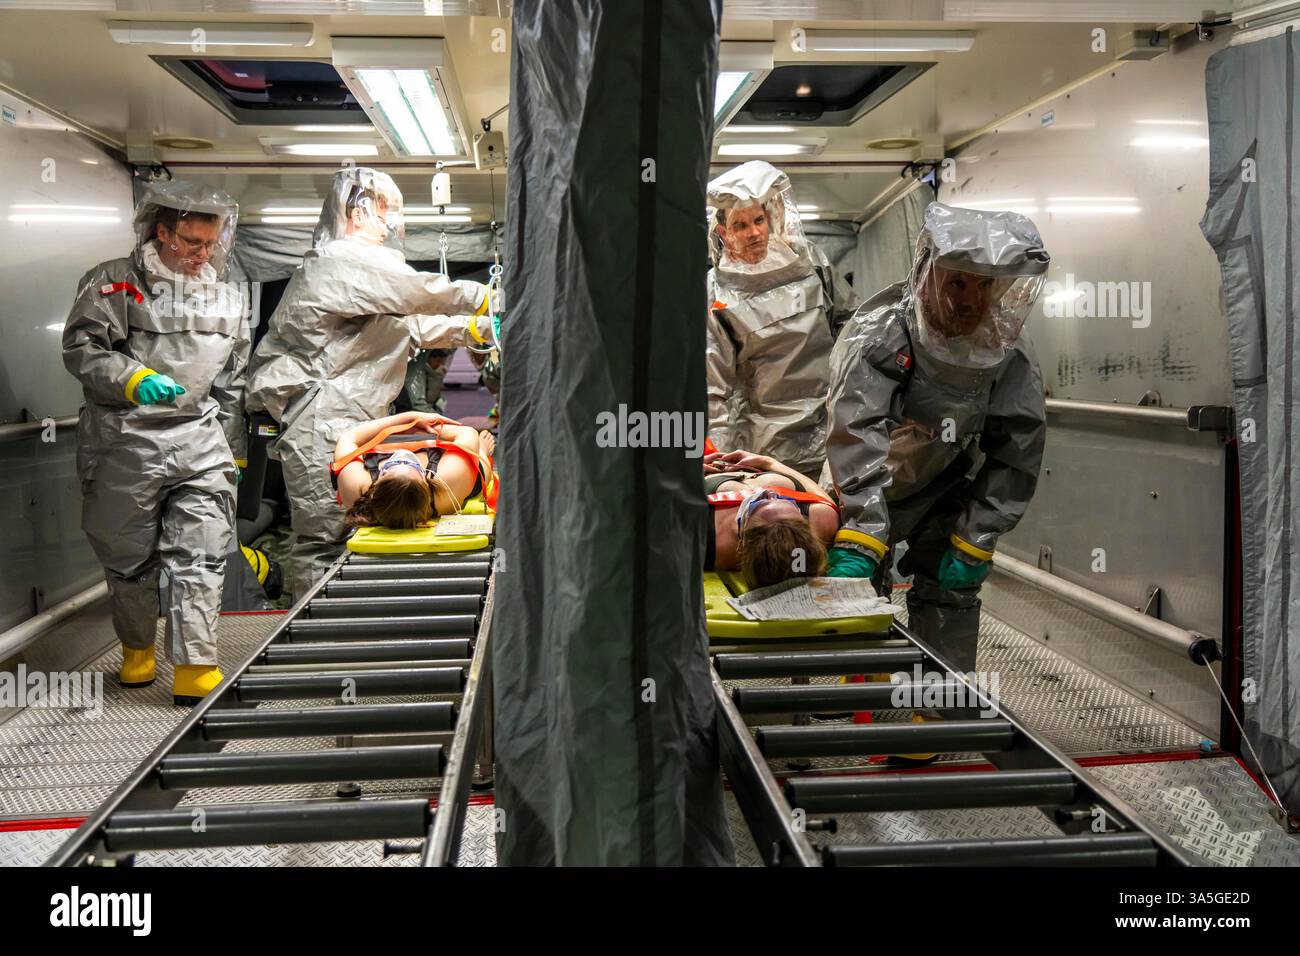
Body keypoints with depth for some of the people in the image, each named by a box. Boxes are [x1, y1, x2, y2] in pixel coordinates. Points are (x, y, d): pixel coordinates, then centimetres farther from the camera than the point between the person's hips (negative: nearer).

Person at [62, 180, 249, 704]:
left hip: (201, 443, 2)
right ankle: (136, 650, 32)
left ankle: (195, 669, -6)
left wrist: (232, 449, 18)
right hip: (125, 444, -2)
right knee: (128, 557, 11)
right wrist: (132, 380, -23)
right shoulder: (112, 283, 0)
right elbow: (80, 347, -6)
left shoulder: (228, 296, 13)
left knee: (200, 557, -7)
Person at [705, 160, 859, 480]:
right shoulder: (716, 294, -4)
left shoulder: (807, 259, 7)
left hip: (838, 426, 4)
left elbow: (852, 320, 18)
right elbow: (713, 386, -6)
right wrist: (722, 455, -11)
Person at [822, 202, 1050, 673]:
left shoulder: (1011, 355, -18)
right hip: (862, 489, -2)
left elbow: (1014, 457, -11)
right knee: (851, 575, -2)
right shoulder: (878, 332, -30)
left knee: (952, 591, -1)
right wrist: (860, 535, -48)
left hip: (947, 489, 3)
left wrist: (974, 540, -17)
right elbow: (857, 434, -40)